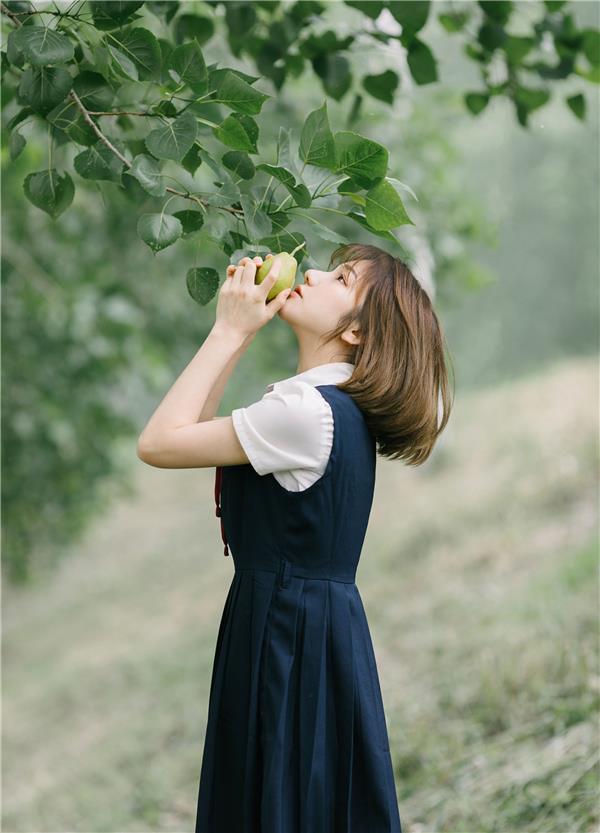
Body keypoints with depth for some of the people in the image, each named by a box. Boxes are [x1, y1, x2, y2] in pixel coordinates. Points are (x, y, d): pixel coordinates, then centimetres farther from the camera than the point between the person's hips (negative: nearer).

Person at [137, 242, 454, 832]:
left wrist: (231, 331, -13)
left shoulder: (308, 412, -21)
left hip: (290, 633, -9)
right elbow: (197, 429, 14)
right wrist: (235, 330, 7)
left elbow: (159, 443, -17)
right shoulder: (340, 406, 9)